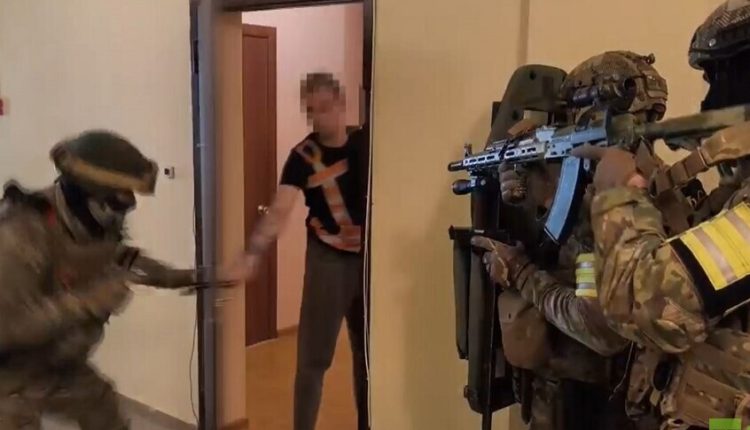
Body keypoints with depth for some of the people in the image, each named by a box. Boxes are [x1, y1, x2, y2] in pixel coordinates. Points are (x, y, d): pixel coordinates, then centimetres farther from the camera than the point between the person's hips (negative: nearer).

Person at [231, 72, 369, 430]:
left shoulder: (367, 141, -2)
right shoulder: (303, 156, -14)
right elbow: (279, 210, -26)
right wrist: (251, 256, -39)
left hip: (370, 259, 4)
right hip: (328, 261, -3)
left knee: (369, 352, 16)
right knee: (313, 357, -1)